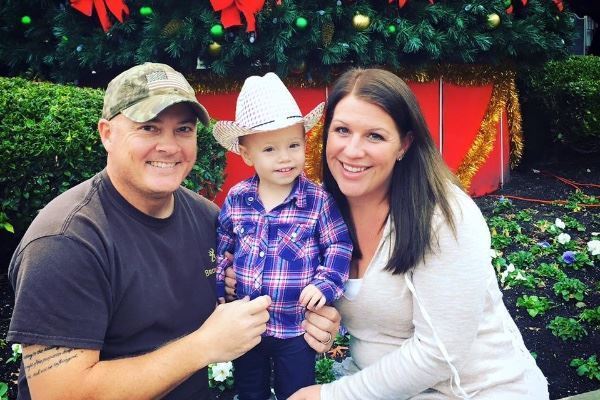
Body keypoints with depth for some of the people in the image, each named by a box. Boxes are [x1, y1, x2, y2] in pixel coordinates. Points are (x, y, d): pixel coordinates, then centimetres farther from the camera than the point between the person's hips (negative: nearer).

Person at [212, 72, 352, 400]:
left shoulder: (319, 200, -14)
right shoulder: (236, 199, -4)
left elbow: (339, 246, -9)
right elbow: (223, 245, 9)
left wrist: (325, 284, -21)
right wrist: (219, 285, 9)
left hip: (296, 326, -3)